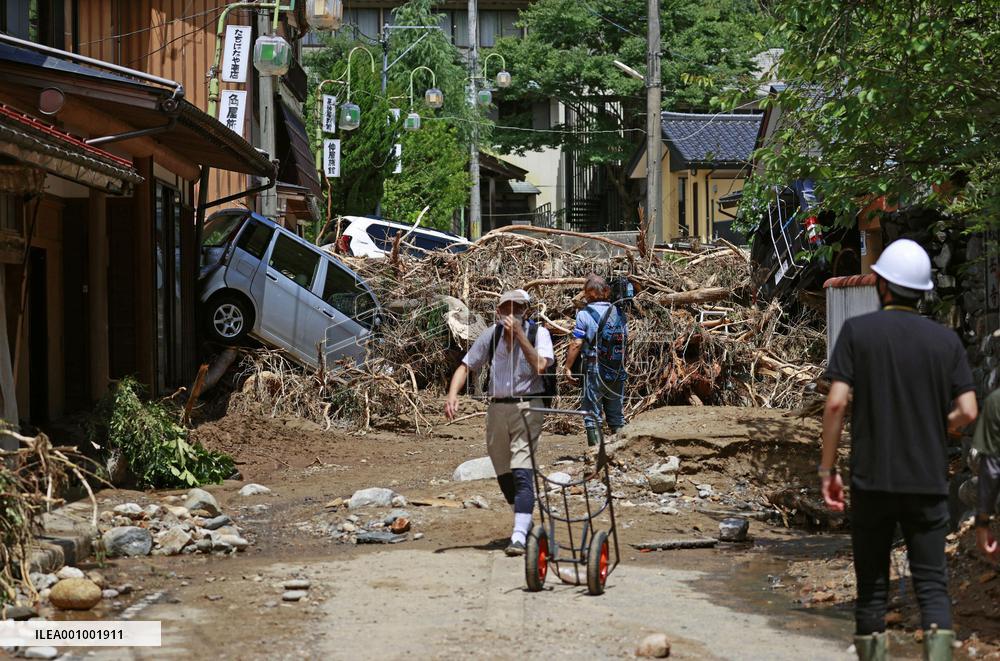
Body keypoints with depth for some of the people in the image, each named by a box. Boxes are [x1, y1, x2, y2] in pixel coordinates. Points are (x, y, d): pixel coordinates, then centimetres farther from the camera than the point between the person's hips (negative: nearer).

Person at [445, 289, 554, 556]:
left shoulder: (538, 333, -5)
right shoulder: (491, 335, 5)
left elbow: (539, 366, -21)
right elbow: (466, 366, 7)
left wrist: (519, 333, -21)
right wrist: (452, 394, -9)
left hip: (526, 408, -5)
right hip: (497, 409, 5)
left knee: (521, 472, -17)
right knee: (503, 475, 14)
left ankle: (519, 536, -23)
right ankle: (526, 522, 36)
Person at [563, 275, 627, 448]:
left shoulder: (584, 314, -8)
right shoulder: (618, 313, 6)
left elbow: (576, 344, -11)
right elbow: (625, 341, 9)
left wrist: (567, 368, -4)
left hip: (594, 370, -4)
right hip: (618, 371, 4)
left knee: (593, 414, 1)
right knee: (616, 414, 13)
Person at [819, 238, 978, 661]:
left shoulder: (858, 331, -3)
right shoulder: (946, 340, 3)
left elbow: (837, 402, -10)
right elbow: (967, 411, -2)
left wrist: (827, 468, -2)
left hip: (872, 479, -1)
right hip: (928, 481, 1)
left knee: (872, 586, 9)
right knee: (932, 584, 3)